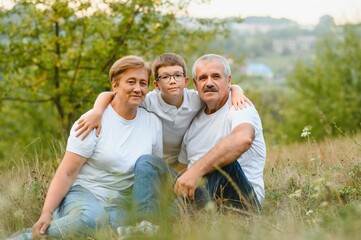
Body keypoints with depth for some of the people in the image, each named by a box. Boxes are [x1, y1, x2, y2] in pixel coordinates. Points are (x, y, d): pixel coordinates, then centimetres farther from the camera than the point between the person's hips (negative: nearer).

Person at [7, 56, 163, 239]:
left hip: (121, 203, 4)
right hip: (84, 192, -4)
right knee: (89, 218, -39)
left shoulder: (153, 123, 5)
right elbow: (67, 172, -11)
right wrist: (46, 213, -20)